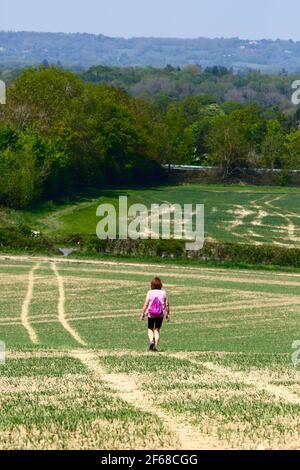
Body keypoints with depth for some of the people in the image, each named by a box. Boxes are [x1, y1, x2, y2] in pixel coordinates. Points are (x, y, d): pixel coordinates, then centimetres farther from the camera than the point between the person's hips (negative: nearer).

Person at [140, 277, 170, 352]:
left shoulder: (150, 293, -8)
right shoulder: (163, 293, -3)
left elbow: (146, 304, -8)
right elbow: (167, 305, -1)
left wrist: (142, 314, 1)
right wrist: (168, 314, 10)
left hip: (151, 315, -2)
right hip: (160, 315, 2)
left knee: (150, 329, 14)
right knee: (157, 330, 12)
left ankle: (151, 341, -13)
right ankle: (156, 347, 8)